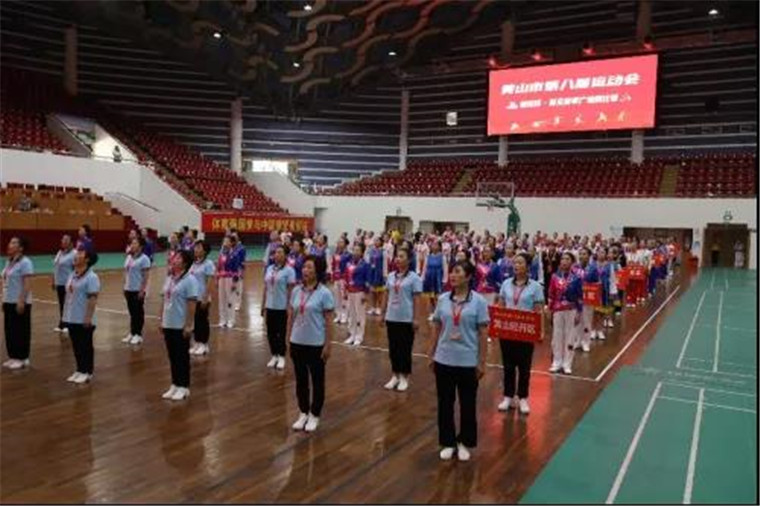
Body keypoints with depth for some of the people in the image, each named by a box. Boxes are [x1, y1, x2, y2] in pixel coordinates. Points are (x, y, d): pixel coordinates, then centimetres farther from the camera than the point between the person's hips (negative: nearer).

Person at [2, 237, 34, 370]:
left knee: (21, 331, 0)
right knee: (9, 330, 13)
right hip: (9, 301, 9)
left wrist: (21, 301, -22)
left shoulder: (25, 262, -14)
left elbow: (27, 284, -18)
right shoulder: (9, 261, 12)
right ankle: (13, 357, 22)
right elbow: (6, 283, 17)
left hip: (20, 302, -9)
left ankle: (23, 358, 9)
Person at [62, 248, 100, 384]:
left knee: (86, 346, 3)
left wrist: (88, 317, -21)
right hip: (71, 318, 8)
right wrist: (66, 314, 14)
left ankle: (87, 372, 13)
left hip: (83, 320, -8)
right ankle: (79, 370, 25)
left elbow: (93, 298, -18)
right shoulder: (72, 276, 12)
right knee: (76, 346, 14)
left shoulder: (91, 277, -15)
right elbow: (68, 295, 16)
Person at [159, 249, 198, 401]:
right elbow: (164, 300, 15)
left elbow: (192, 305, -16)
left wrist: (188, 325, -18)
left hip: (181, 326, -7)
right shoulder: (169, 279, 10)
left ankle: (184, 387, 14)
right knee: (172, 356, 14)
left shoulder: (189, 280, -14)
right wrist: (162, 320, 13)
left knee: (182, 357, 3)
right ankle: (175, 385, 25)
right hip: (168, 325, 7)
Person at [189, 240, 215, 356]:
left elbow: (210, 282, -16)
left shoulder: (208, 264, -12)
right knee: (194, 320, 10)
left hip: (202, 298, -7)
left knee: (203, 320, 1)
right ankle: (197, 343, 21)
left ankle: (204, 345, 12)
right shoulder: (194, 264, 10)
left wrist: (205, 298, -19)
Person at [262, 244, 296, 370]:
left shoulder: (289, 270, -10)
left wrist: (289, 308, -13)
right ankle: (274, 356, 26)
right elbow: (266, 288, 11)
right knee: (271, 332, 12)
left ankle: (281, 357, 19)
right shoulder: (269, 269, 7)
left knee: (281, 333, 6)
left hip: (282, 307, -5)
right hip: (270, 306, 5)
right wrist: (263, 306, 11)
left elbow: (291, 291, -11)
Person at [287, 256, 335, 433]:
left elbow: (328, 321, -10)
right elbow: (291, 316, 9)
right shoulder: (296, 290, 3)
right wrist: (288, 338, 7)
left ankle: (314, 416, 24)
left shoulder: (324, 293, -12)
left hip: (316, 344, -5)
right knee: (301, 379, 15)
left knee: (317, 381, 9)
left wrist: (328, 345, -11)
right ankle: (303, 413, 30)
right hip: (297, 342, 5)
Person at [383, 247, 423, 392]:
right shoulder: (391, 276, 7)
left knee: (405, 348, 4)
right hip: (391, 318, 5)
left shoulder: (414, 278, -8)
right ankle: (395, 375, 25)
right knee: (393, 347, 11)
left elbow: (416, 299, -9)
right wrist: (383, 314, 13)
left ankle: (405, 378, 17)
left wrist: (415, 319, -12)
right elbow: (387, 296, 12)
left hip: (406, 319, -5)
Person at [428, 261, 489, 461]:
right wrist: (431, 354, 7)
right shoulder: (443, 299, 1)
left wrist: (482, 362, -6)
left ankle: (464, 443, 28)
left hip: (468, 362, -2)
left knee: (467, 404, 11)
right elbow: (437, 329, 7)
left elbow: (483, 333, -6)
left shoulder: (478, 301, -8)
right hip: (444, 360, 3)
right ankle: (448, 443, 27)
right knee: (445, 403, 11)